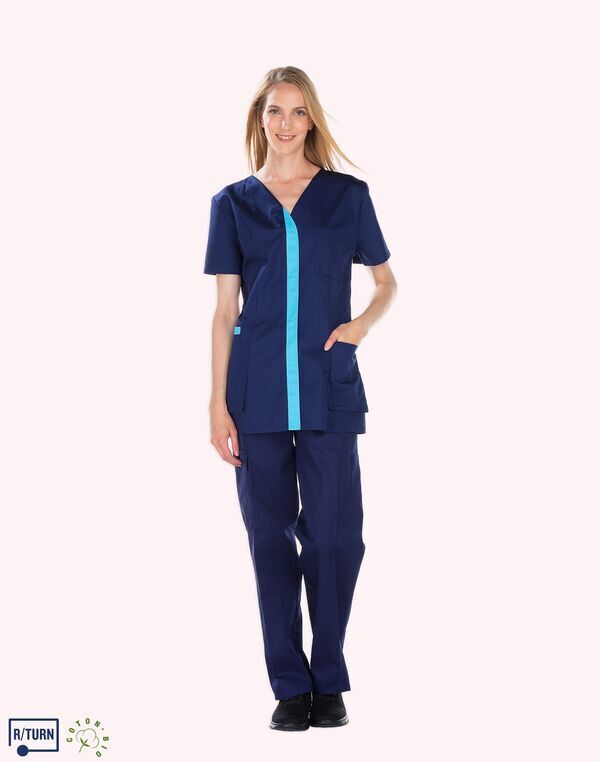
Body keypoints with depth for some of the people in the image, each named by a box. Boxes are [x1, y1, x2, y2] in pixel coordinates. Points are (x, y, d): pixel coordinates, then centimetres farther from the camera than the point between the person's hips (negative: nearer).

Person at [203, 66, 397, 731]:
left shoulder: (348, 195, 7)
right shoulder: (233, 203, 8)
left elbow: (386, 281, 16)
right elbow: (225, 310, 7)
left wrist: (362, 322, -6)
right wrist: (218, 404, 1)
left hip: (329, 390, -1)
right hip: (258, 396, 1)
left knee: (333, 534, -1)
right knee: (271, 535, 4)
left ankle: (329, 682, 16)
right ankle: (290, 686, 15)